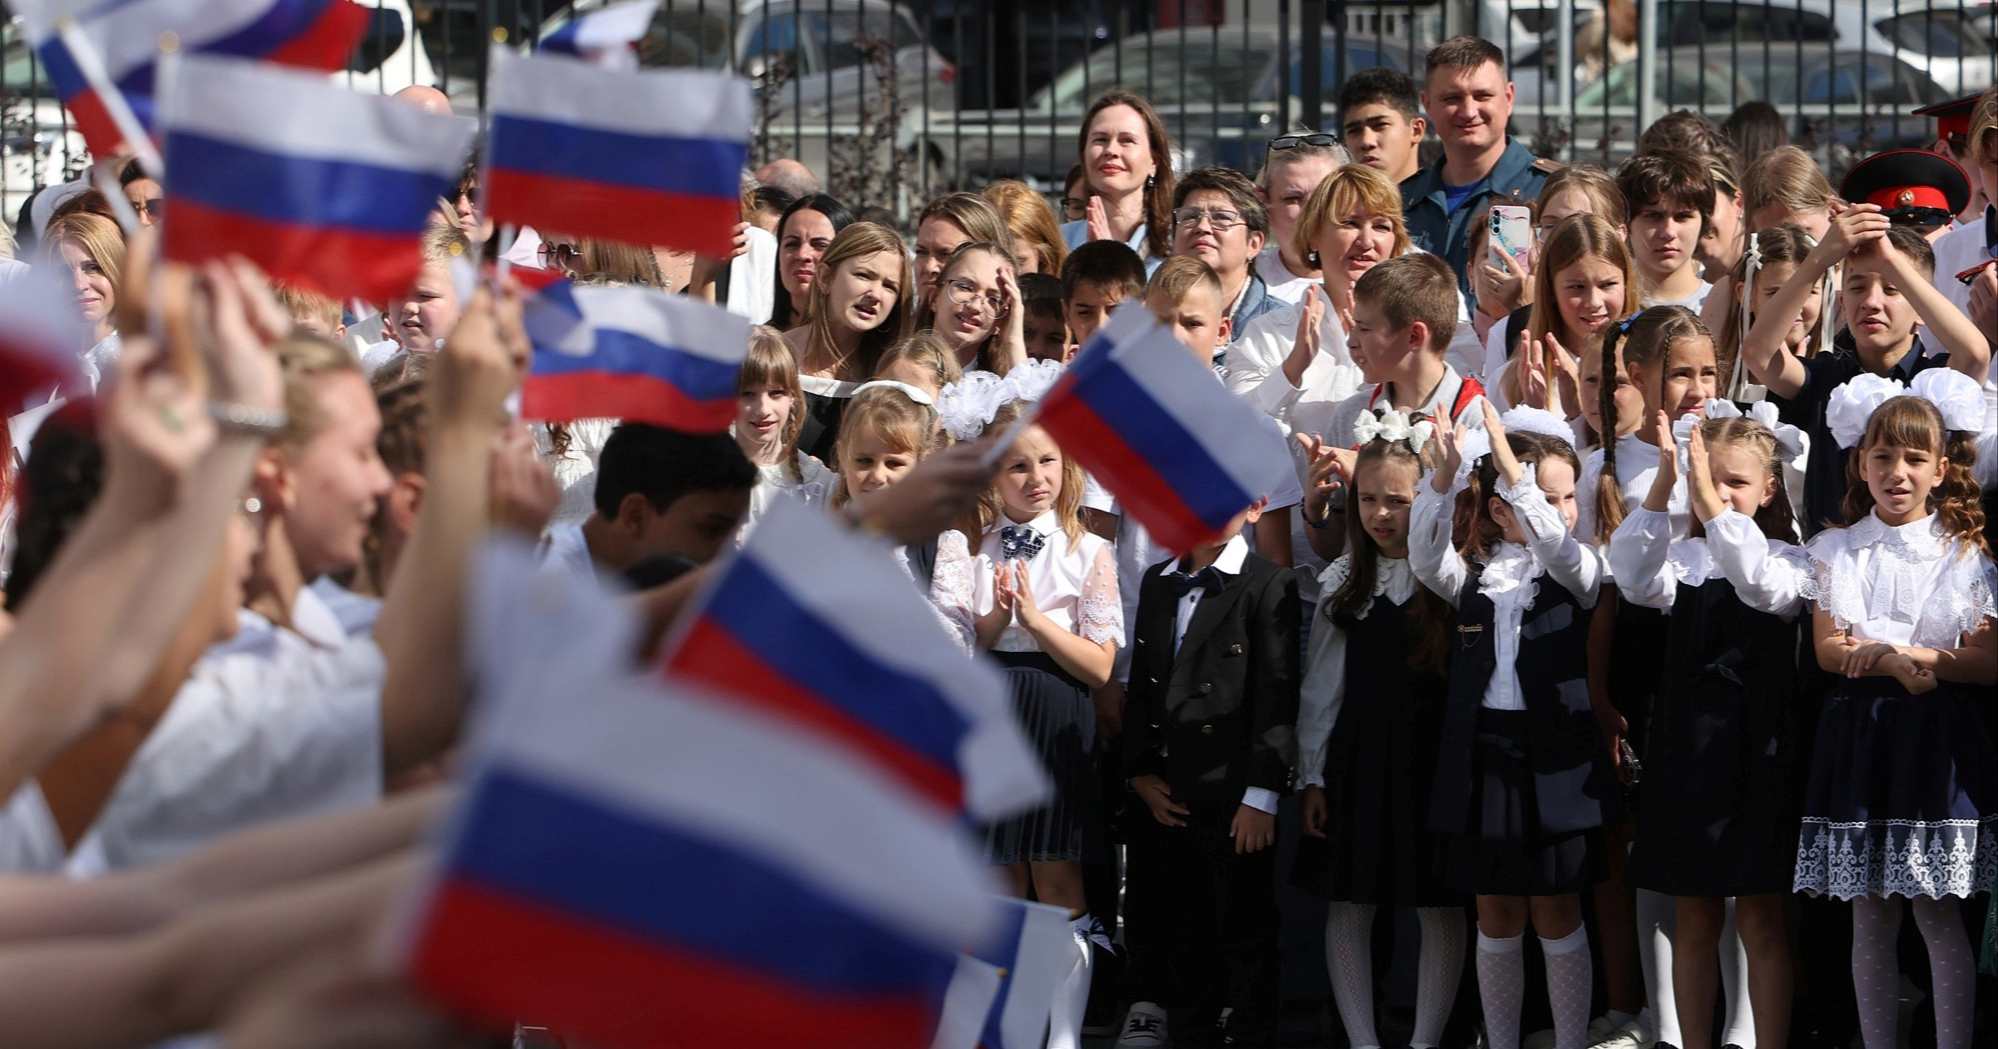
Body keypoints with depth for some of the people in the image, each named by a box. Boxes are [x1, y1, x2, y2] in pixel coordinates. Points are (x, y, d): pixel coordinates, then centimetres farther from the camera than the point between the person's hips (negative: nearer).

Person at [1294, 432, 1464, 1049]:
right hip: (1355, 758, 4)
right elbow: (1320, 686, 9)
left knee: (1440, 908, 1)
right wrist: (1312, 776, 6)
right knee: (1349, 904, 5)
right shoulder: (1341, 582, 8)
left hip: (1431, 759, -4)